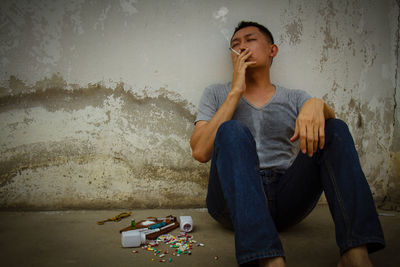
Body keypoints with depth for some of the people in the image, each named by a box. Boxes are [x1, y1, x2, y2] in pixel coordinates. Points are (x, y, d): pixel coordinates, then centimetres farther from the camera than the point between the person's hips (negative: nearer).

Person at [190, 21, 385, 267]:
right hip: (234, 199, -2)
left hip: (285, 199, 2)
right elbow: (201, 152, -4)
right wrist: (236, 92, -5)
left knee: (335, 129, -14)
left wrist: (317, 104, -27)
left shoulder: (294, 98, 17)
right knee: (233, 131, -27)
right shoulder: (217, 95, 13)